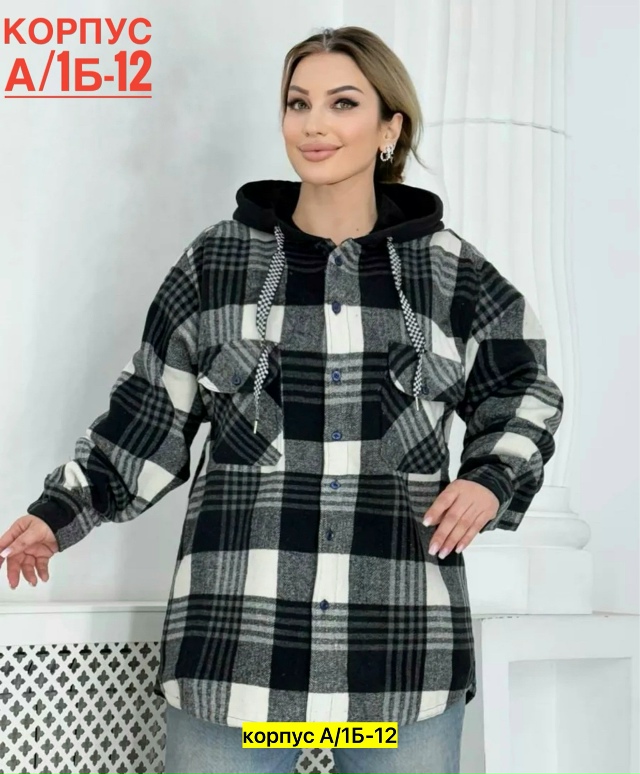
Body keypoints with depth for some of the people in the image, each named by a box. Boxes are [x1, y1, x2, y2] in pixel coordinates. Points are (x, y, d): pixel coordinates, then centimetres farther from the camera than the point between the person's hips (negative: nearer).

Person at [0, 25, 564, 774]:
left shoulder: (451, 271, 4)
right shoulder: (216, 260, 4)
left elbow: (524, 391, 17)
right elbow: (151, 410, 10)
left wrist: (492, 480, 1)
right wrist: (62, 508, 6)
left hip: (403, 635, 1)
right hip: (236, 630, 0)